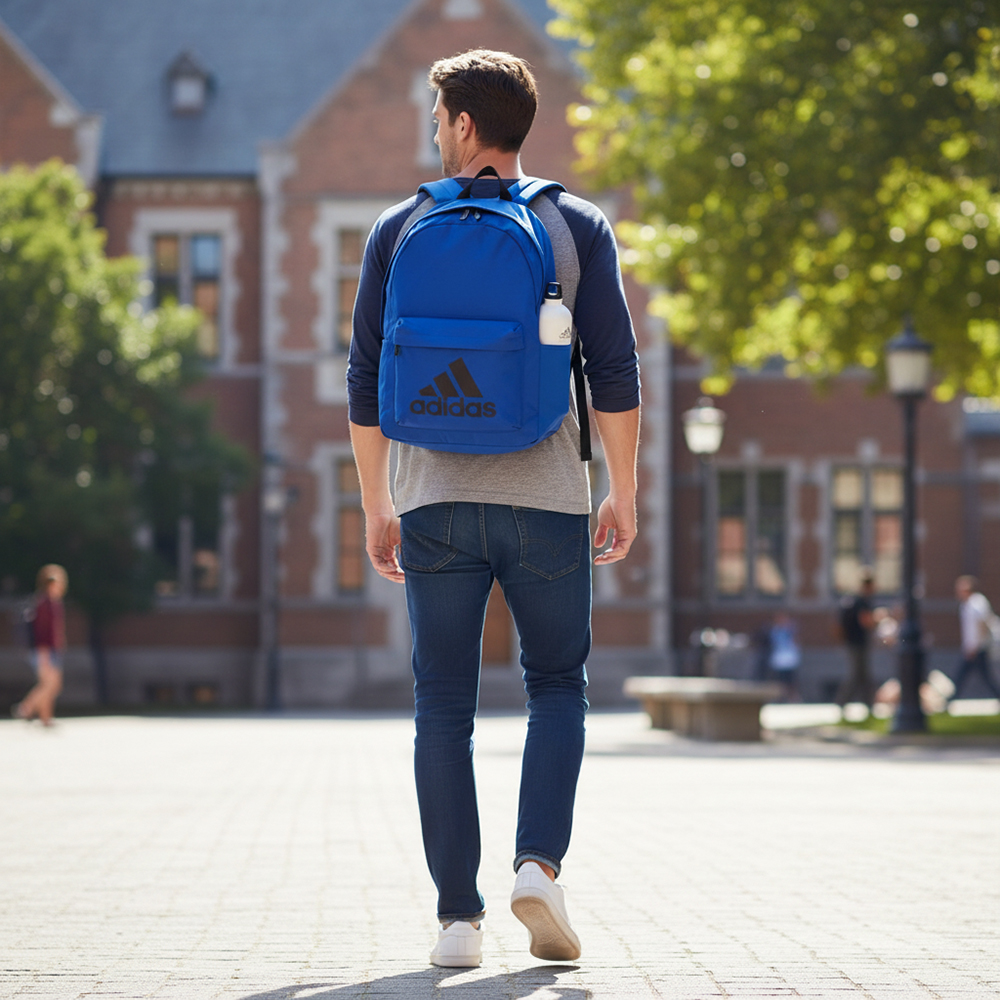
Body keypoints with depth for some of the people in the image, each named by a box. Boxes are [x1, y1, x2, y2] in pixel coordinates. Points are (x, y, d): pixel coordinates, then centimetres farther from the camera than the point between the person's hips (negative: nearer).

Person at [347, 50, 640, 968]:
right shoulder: (577, 227, 3)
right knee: (557, 687, 13)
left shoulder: (399, 230, 5)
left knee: (445, 709, 5)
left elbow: (366, 381, 4)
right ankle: (539, 864, -8)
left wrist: (375, 506, 11)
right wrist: (624, 493, 5)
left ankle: (459, 917, 3)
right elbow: (615, 370, -3)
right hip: (545, 497, -1)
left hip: (434, 500, 1)